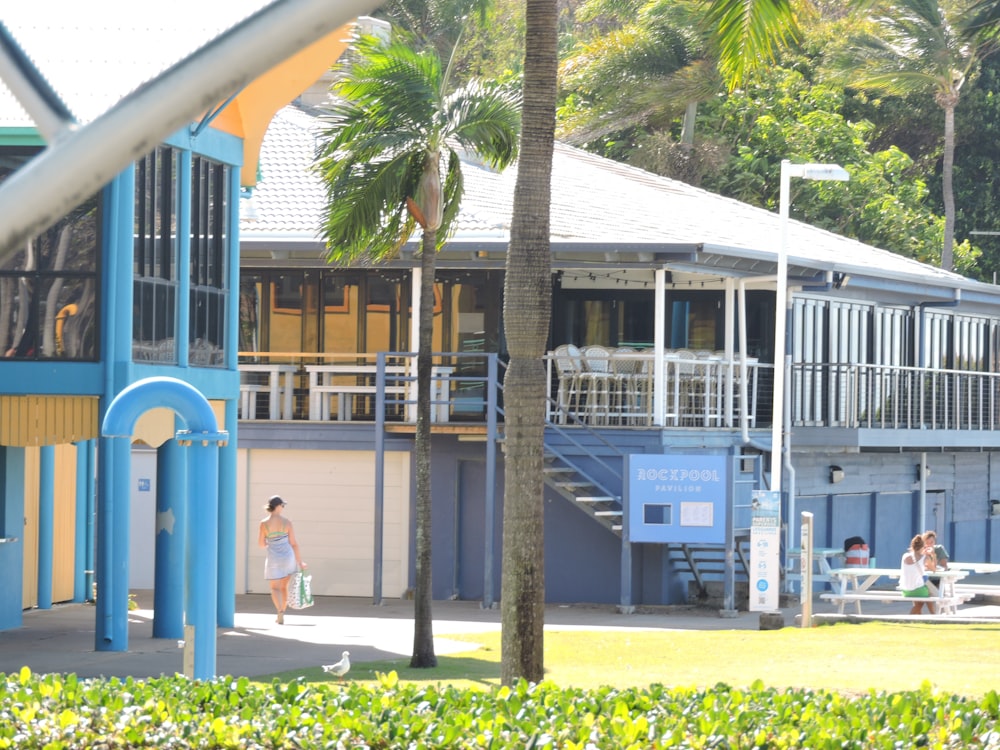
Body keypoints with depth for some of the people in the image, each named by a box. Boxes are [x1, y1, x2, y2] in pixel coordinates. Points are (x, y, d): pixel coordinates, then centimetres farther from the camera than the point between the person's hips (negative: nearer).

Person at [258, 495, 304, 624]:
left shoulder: (264, 523, -8)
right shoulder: (287, 522, -7)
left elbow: (261, 544, -1)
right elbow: (293, 543, -5)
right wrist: (299, 561, 3)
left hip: (273, 559, -1)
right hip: (288, 556, 1)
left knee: (275, 588, 4)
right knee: (284, 587, 18)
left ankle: (280, 612, -20)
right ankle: (281, 615, 24)